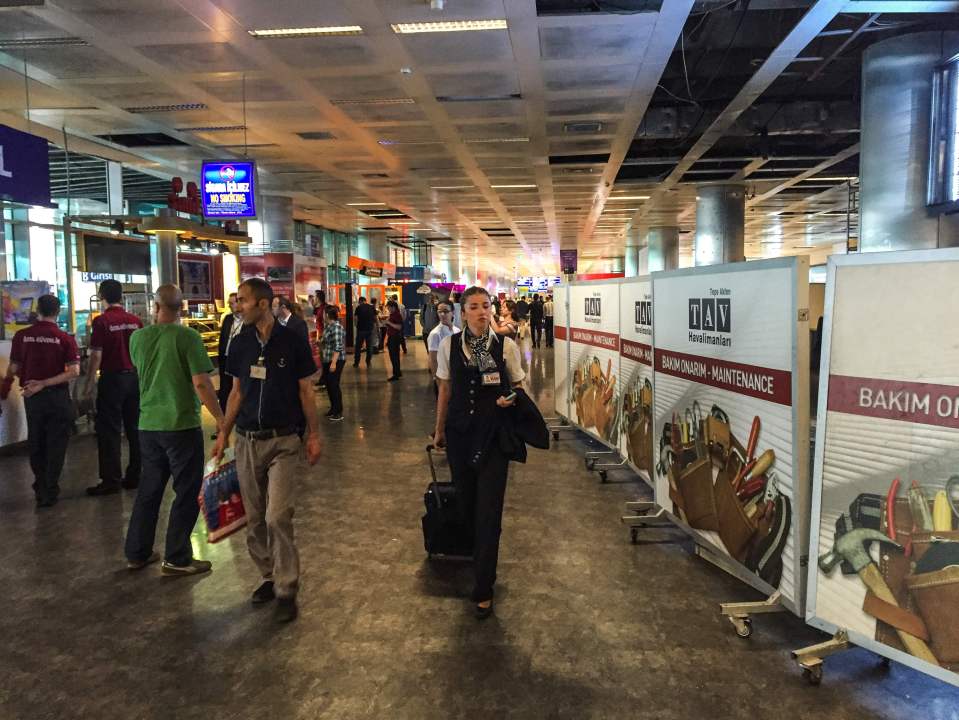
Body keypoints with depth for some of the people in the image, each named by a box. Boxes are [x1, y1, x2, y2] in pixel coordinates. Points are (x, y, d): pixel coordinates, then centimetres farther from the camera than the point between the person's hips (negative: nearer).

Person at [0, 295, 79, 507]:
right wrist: (44, 383, -14)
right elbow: (74, 371, -17)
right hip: (57, 396, -2)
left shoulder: (21, 336, -5)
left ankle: (40, 488, 27)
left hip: (32, 397, 2)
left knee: (36, 444, 18)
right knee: (55, 445, 8)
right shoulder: (65, 339, -10)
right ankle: (50, 492, 10)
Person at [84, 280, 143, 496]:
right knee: (135, 428, 11)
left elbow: (96, 356, -12)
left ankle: (111, 480, 4)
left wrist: (89, 384, -4)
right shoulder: (135, 321, 3)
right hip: (134, 377, 5)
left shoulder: (101, 321, -11)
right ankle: (135, 476, 16)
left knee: (109, 430, 2)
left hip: (112, 378, -5)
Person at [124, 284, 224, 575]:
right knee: (187, 492, 6)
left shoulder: (137, 337, 3)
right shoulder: (187, 336, -13)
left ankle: (137, 553, 28)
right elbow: (201, 383, -18)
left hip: (148, 424, 6)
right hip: (182, 424, -6)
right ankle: (177, 559, 12)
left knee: (149, 488, 18)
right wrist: (220, 419, -11)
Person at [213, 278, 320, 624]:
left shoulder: (292, 341, -7)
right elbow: (237, 392, 12)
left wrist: (314, 435, -2)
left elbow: (305, 390, -1)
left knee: (278, 517, -10)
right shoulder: (240, 344, 5)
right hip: (247, 440, 5)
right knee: (254, 518, 11)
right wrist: (223, 433, 9)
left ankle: (286, 590, 4)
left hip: (283, 441, -4)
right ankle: (269, 576, 29)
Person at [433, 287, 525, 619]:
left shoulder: (506, 346, -5)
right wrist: (439, 429, 14)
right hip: (460, 432, 2)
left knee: (489, 512, -2)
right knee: (465, 503, 14)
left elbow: (518, 387, 6)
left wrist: (511, 399, -16)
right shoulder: (449, 345, -1)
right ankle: (477, 555, 43)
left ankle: (483, 589, 11)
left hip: (493, 435, -2)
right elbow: (445, 389, 8)